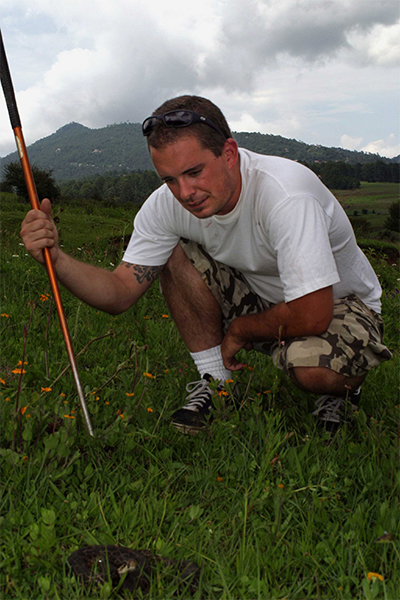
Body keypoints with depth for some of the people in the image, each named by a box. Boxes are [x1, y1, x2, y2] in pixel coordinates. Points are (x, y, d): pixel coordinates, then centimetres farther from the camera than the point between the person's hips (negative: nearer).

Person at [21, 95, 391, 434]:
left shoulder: (285, 193, -35)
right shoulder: (166, 204, -16)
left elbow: (311, 317, -37)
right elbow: (120, 293, -14)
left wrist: (238, 331, -19)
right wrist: (54, 257, -31)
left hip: (339, 304, -4)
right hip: (261, 299, 5)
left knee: (308, 363, -38)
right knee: (175, 255, -15)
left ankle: (341, 388, 1)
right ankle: (214, 382, -4)